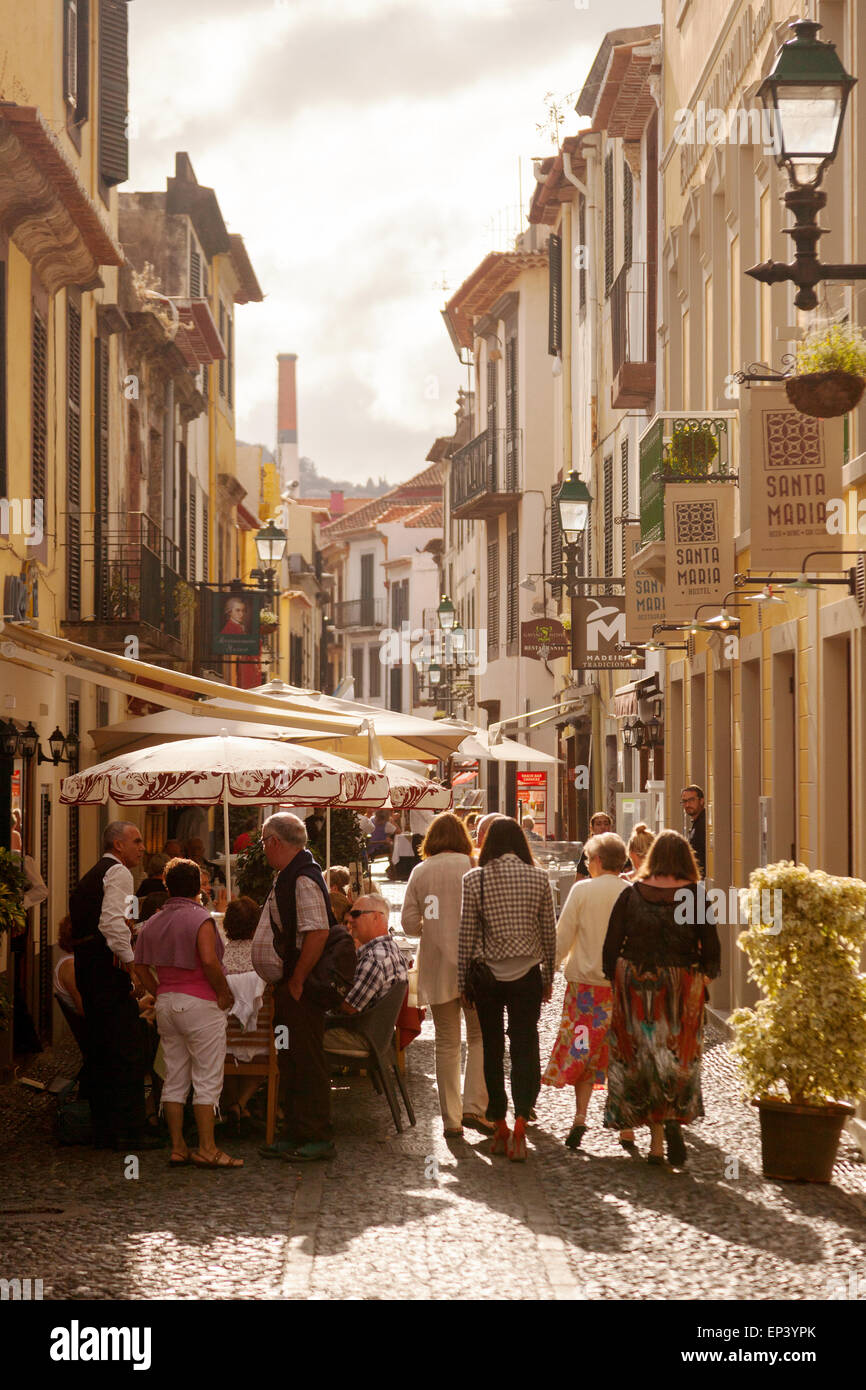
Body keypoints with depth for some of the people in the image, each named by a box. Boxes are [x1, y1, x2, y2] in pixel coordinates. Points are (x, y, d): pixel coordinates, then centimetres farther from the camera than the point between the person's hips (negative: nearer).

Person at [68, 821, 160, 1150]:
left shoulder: (91, 876, 22)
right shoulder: (118, 872, -6)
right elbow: (112, 921, -20)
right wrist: (130, 959, -14)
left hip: (85, 965, 10)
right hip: (108, 965, -10)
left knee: (99, 1051, 12)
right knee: (128, 1051, -8)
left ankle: (103, 1129, 15)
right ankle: (130, 1131, -9)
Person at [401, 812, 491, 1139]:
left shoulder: (420, 872, 4)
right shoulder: (472, 867, -5)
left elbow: (409, 923, 3)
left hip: (437, 965, 3)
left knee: (446, 1042, 8)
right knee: (479, 1037, 8)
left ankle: (451, 1119, 9)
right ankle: (474, 1106, -5)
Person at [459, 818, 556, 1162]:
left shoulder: (475, 879, -6)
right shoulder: (538, 877, -2)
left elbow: (467, 934, -4)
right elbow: (549, 932, 3)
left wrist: (462, 981, 6)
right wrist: (548, 976, 15)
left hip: (487, 975, 0)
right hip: (527, 975, 0)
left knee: (492, 1049, 10)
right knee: (525, 1047, 3)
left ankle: (500, 1127, 15)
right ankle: (520, 1123, -12)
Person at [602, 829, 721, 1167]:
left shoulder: (631, 895, -4)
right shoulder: (695, 896, -7)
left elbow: (611, 946, -3)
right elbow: (711, 947, -6)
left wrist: (613, 980, 10)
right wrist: (704, 976, 12)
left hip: (635, 985, 1)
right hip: (681, 987, -1)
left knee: (643, 1060, 9)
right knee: (678, 1061, 13)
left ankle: (657, 1142, 8)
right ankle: (675, 1116, -14)